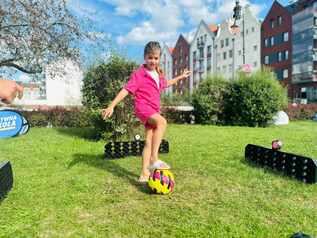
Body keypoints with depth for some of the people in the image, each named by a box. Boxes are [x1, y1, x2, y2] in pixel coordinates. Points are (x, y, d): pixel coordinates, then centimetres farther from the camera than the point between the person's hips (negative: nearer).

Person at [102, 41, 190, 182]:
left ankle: (144, 172, 13)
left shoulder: (158, 74, 14)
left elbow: (165, 84, 36)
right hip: (143, 107, -7)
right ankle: (154, 159, -31)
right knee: (162, 122, -34)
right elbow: (126, 90, -14)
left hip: (154, 110, 7)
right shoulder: (139, 74, -8)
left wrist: (181, 77, 40)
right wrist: (111, 106, -20)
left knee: (149, 141, 5)